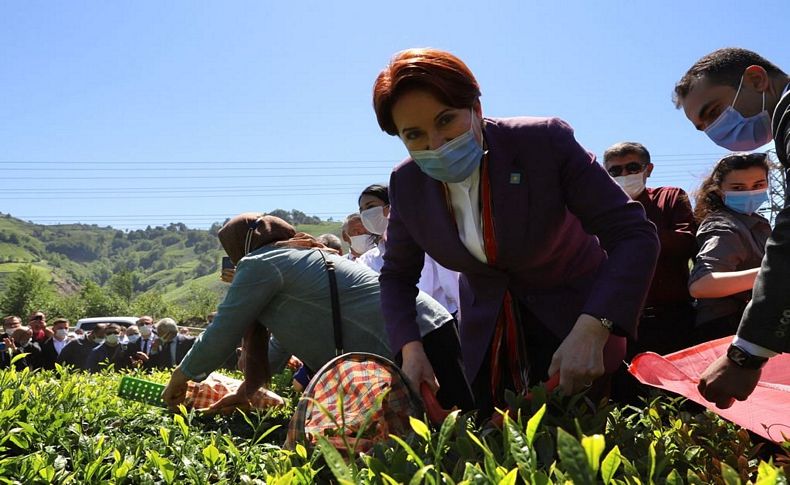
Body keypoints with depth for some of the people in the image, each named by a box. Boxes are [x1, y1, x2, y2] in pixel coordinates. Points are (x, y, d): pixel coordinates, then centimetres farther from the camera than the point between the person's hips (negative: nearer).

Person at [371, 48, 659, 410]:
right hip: (486, 342, 3)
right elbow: (396, 275, 2)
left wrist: (591, 331, -40)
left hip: (577, 322, -3)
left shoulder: (545, 142, -25)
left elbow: (634, 236, -26)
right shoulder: (407, 183, -13)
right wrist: (410, 348, -16)